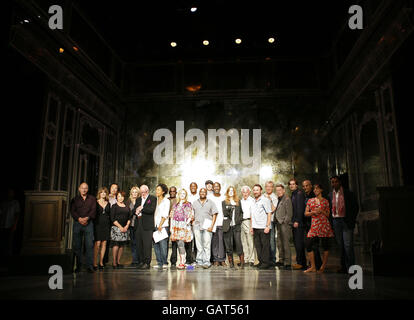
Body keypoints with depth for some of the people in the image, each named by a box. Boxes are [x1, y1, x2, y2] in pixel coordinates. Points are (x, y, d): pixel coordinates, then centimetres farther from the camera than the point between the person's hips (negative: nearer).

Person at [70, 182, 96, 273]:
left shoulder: (92, 199, 13)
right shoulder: (75, 199, 14)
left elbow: (93, 210, 2)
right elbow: (72, 211, 3)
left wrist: (87, 218, -14)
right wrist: (79, 219, -13)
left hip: (88, 223, -1)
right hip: (77, 223, 1)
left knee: (89, 245, -8)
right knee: (77, 245, 2)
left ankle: (90, 266, -6)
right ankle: (78, 266, 10)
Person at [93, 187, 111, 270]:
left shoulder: (108, 203, 14)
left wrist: (110, 225, 8)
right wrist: (93, 224, -8)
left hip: (106, 225, 4)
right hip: (98, 224, -4)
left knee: (104, 243, 4)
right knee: (97, 243, -10)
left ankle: (101, 262, 12)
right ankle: (95, 263, -3)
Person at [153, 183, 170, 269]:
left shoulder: (166, 201, 0)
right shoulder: (155, 200, 15)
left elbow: (165, 214, -7)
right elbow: (154, 213, 15)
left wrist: (160, 225, -13)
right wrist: (154, 225, 5)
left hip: (163, 225, -5)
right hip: (155, 225, 5)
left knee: (163, 244, -8)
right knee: (156, 245, 2)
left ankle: (164, 263, 0)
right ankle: (159, 263, 10)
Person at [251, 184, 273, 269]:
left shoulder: (265, 200, -4)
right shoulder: (254, 202, 18)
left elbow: (269, 213, -8)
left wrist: (267, 226, -15)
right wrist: (252, 227, 15)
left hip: (263, 228, -7)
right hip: (255, 228, 7)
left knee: (265, 245, -2)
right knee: (257, 245, 8)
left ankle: (265, 263, 4)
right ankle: (260, 261, 17)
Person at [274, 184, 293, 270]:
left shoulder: (287, 199, -6)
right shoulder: (278, 199, 17)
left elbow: (289, 213, -11)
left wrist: (284, 222, -13)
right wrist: (276, 221, 10)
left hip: (285, 224, -8)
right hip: (279, 224, 8)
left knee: (285, 244, -7)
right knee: (281, 244, 10)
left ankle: (287, 263, -3)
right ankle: (282, 260, 17)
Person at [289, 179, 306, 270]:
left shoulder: (299, 193, -8)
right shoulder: (293, 195, 19)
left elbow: (300, 208, -15)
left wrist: (297, 221, -18)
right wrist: (292, 221, 13)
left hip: (298, 222, -9)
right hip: (295, 222, 9)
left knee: (299, 242, -7)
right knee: (296, 242, 10)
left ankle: (300, 263, -3)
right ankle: (302, 262, 16)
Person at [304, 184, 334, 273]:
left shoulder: (325, 201, 7)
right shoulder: (310, 201, 12)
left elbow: (328, 215, 8)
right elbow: (306, 213, 11)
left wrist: (321, 211, -9)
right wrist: (313, 212, -7)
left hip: (324, 224, -2)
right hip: (314, 225, 2)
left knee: (325, 246, -1)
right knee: (308, 244, -6)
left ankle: (323, 267, 10)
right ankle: (313, 267, 3)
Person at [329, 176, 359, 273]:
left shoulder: (348, 193, -2)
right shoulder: (330, 195, 10)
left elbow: (356, 207, 3)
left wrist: (352, 220, -2)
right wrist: (331, 221, 5)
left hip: (346, 221, -4)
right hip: (335, 221, 4)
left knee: (348, 245, -7)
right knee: (341, 245, 9)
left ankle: (351, 268, 0)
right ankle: (343, 266, 17)